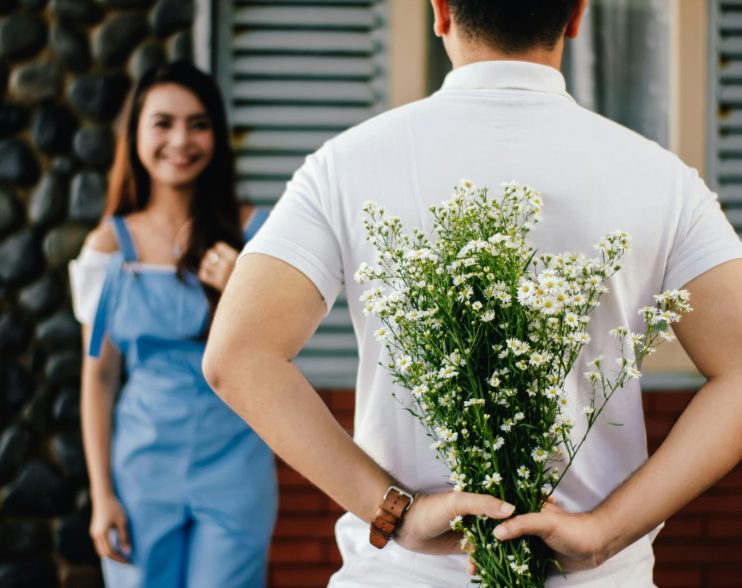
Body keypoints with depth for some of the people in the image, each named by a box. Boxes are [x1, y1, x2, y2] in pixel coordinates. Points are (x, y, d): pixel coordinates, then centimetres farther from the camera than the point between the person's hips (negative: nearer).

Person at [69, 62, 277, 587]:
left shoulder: (250, 231, 0)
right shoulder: (111, 246, 0)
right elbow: (98, 376, 2)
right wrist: (102, 495, -1)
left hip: (234, 462, 0)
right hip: (144, 464, 1)